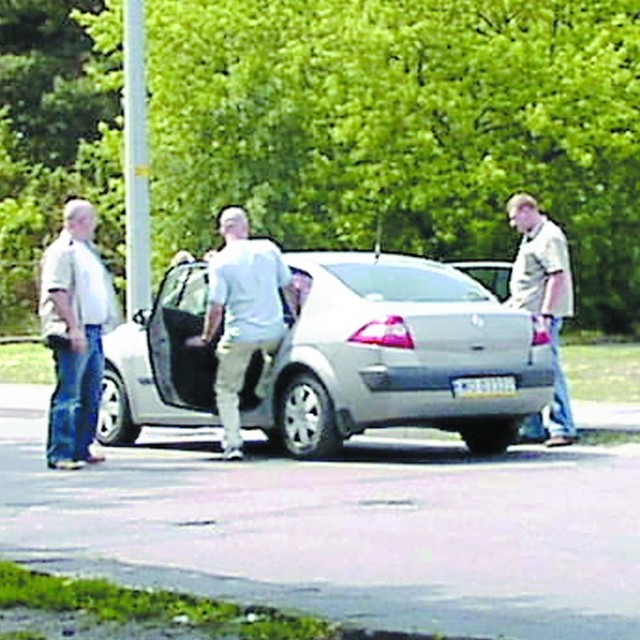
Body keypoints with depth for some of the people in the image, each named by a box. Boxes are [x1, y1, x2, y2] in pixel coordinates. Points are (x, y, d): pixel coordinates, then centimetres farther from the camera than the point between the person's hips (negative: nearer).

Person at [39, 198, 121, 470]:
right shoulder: (63, 251, -9)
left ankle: (82, 449, 19)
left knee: (91, 395, 12)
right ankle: (59, 454, -9)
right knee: (67, 395, -9)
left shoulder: (88, 250, 21)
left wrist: (101, 325, 21)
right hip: (72, 334, -10)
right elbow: (56, 292, -18)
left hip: (93, 332, 10)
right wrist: (74, 327, -23)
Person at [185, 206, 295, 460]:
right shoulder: (268, 249, 1)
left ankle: (233, 444, 0)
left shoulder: (220, 261, -8)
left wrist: (206, 338, 4)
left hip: (240, 334, -3)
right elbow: (289, 286, 10)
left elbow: (216, 308, -10)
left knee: (226, 390, 7)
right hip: (274, 330, 3)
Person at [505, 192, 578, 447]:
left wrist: (545, 313, -23)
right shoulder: (531, 237, 19)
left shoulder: (550, 237, -13)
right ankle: (533, 429, 16)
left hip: (543, 314, -10)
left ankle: (563, 429, -8)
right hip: (527, 313, 10)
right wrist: (514, 302, 27)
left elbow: (558, 276, -20)